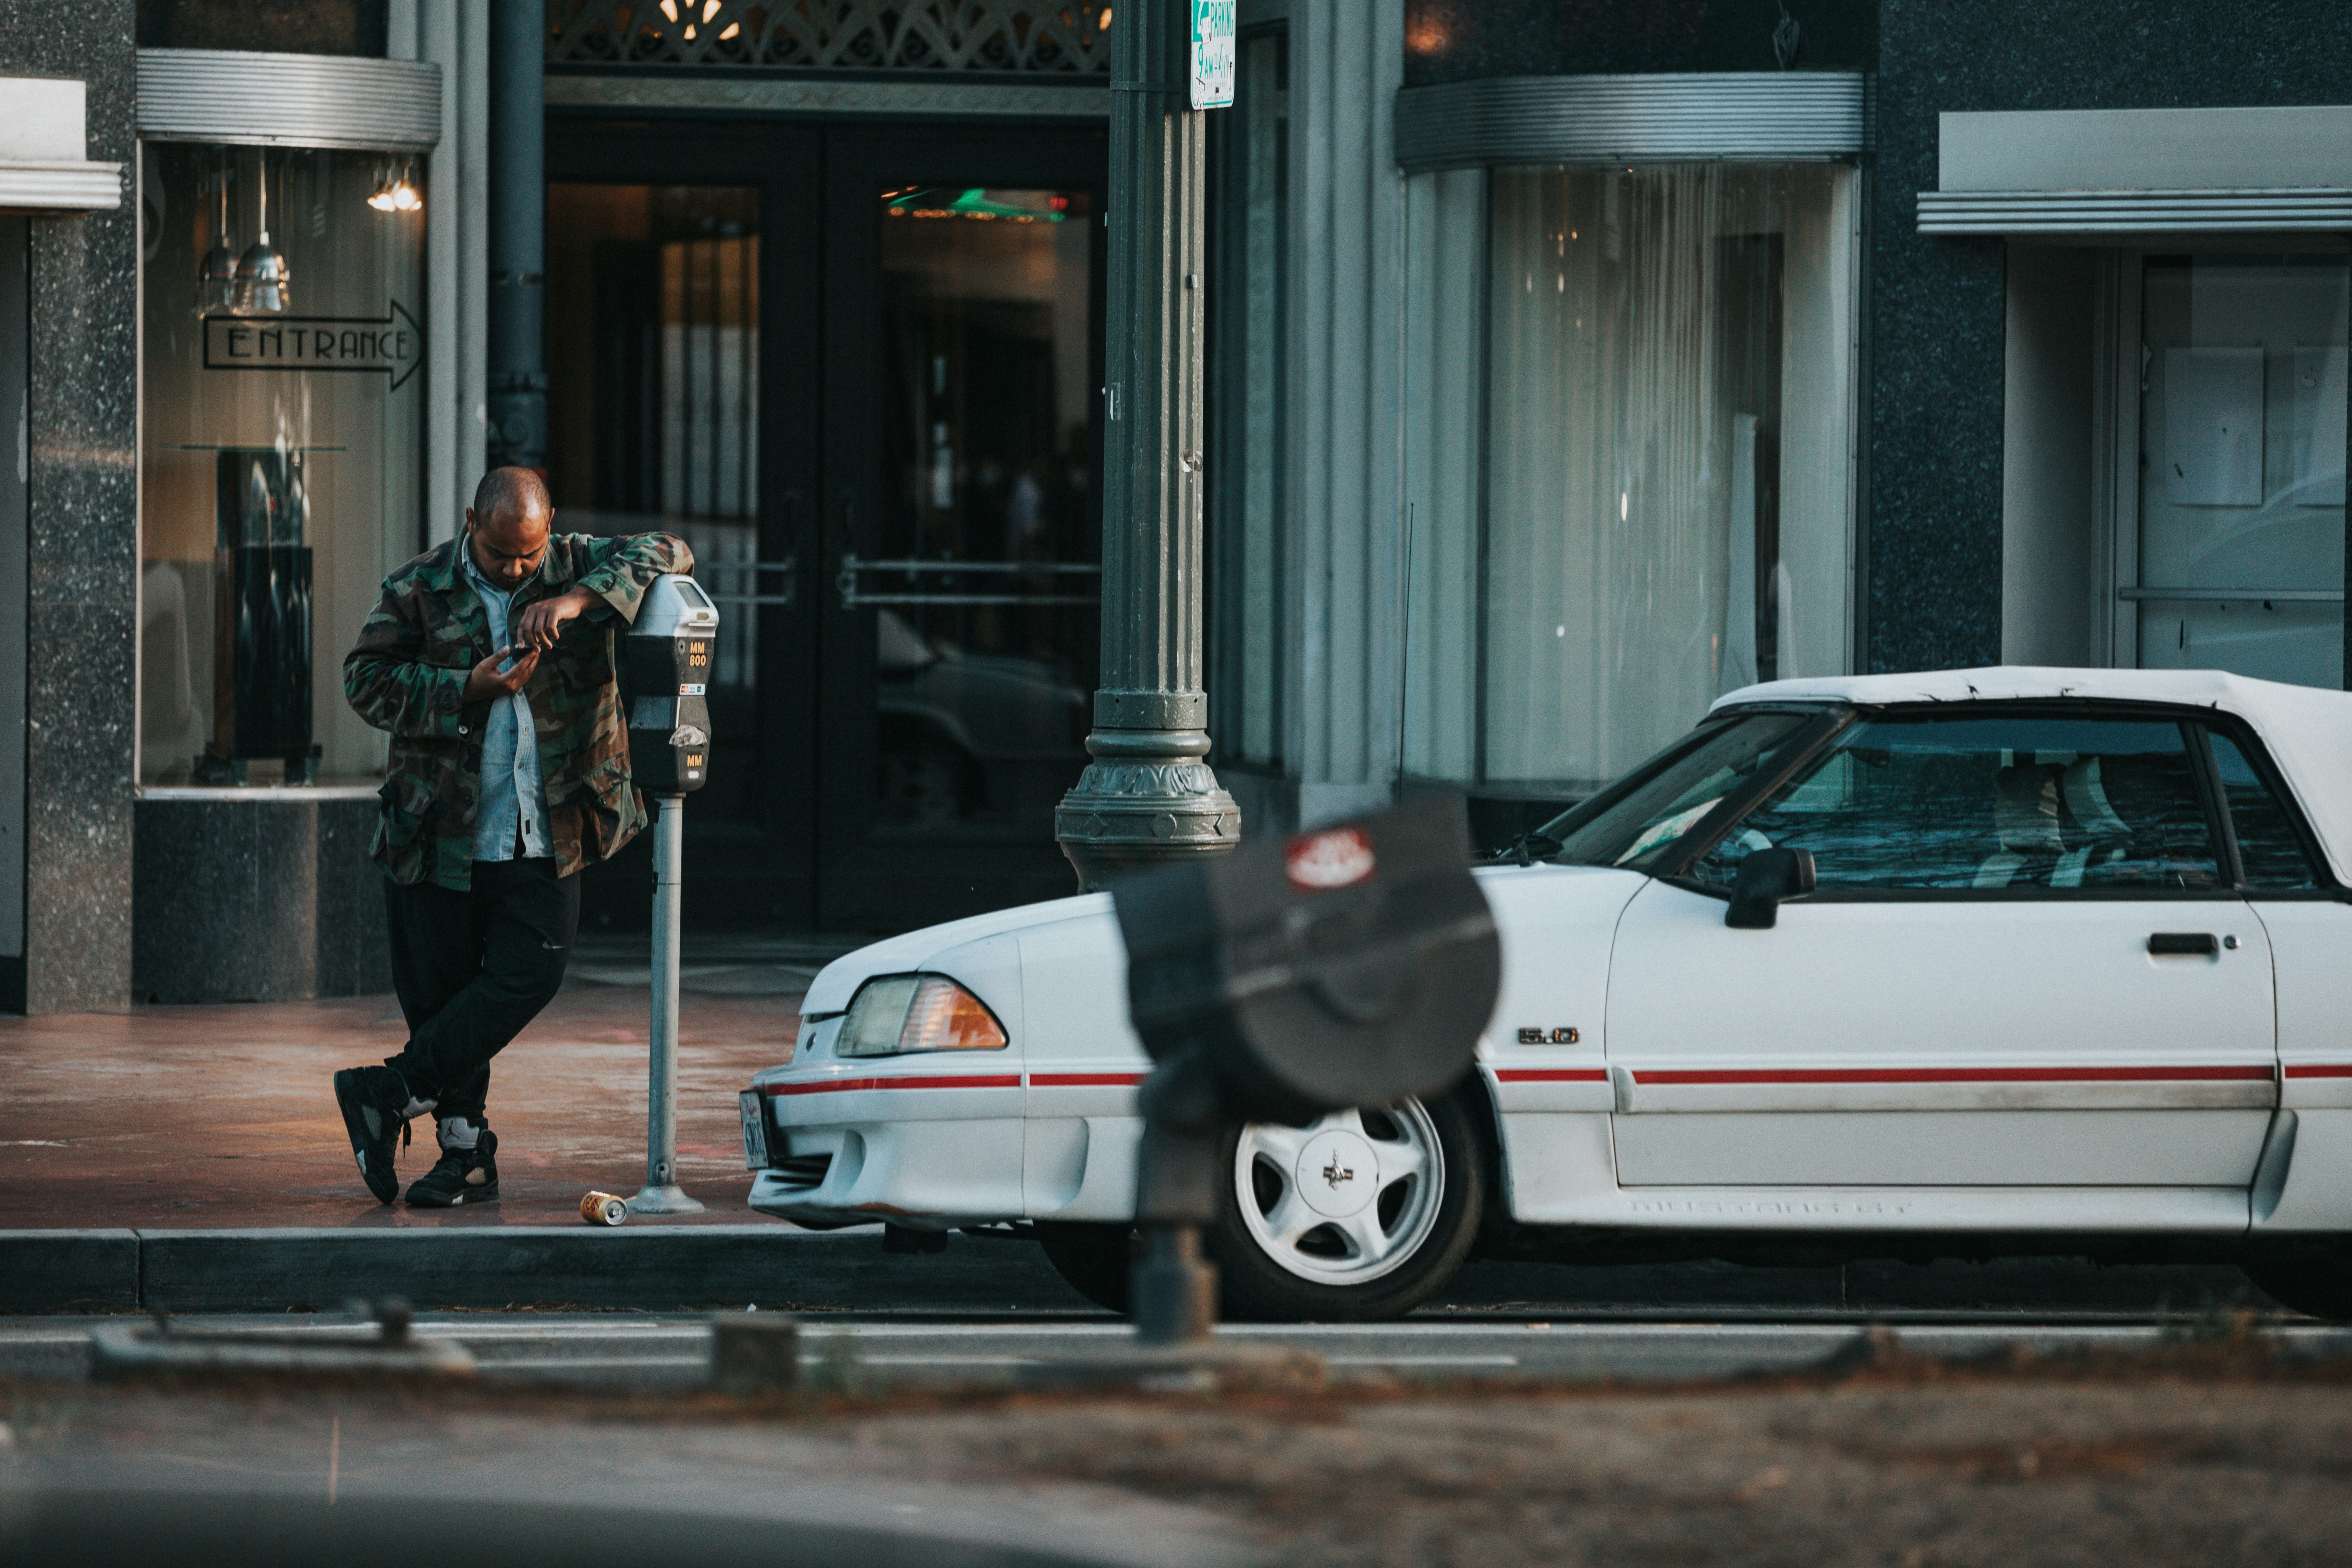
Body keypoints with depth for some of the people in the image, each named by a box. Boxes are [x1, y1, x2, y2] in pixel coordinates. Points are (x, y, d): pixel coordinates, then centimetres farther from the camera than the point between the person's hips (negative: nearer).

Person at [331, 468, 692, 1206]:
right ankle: (467, 1155, 13)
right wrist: (467, 691, -16)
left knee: (530, 972, -12)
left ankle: (395, 1091, -1)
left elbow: (667, 553, -7)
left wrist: (580, 600, -21)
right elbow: (366, 679, -4)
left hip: (546, 834, 0)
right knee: (440, 990, 2)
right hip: (440, 834, 0)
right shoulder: (419, 589, 1)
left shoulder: (577, 566, 4)